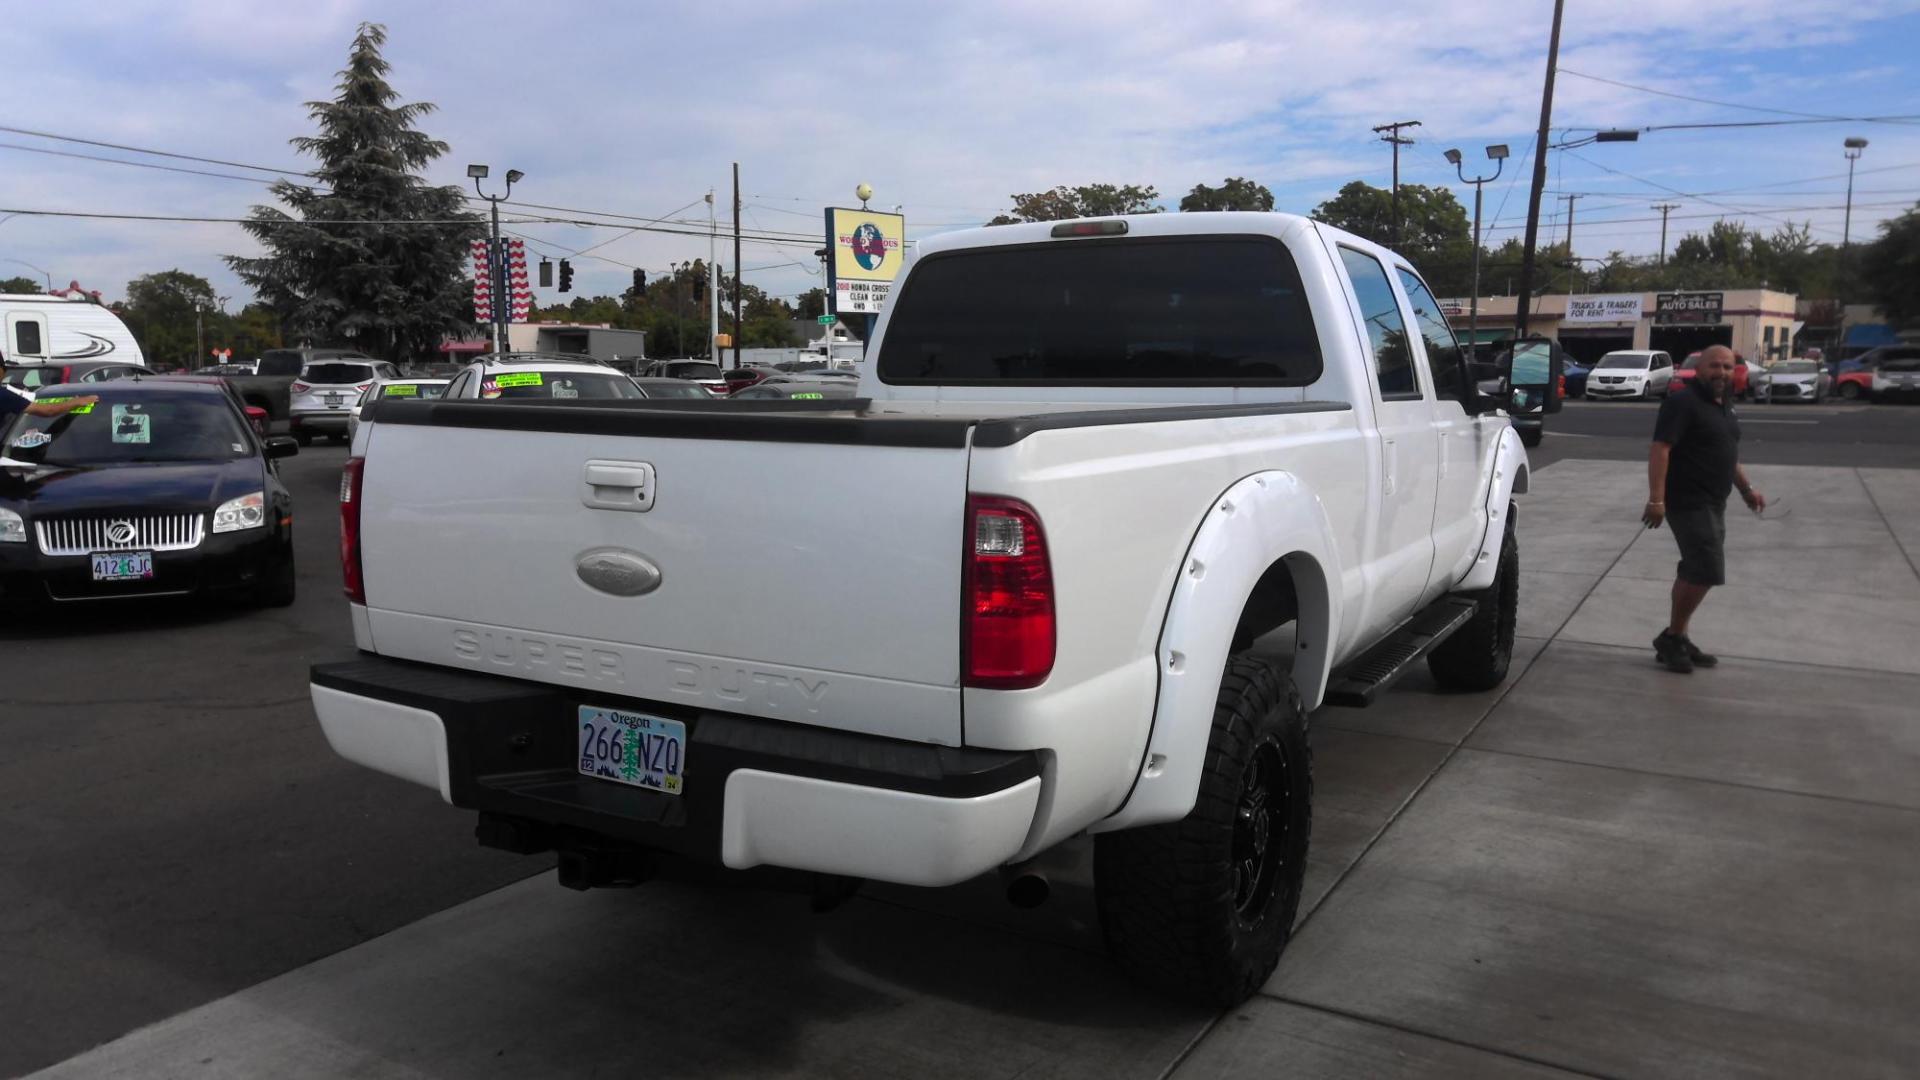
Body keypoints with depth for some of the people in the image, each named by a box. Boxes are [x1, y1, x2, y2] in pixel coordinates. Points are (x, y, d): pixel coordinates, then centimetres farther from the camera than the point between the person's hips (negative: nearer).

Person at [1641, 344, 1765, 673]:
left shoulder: (1724, 406, 15)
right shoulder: (1683, 402, -14)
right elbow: (1660, 450, -22)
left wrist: (1746, 488, 25)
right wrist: (1656, 499, -28)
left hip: (1712, 503, 10)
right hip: (1688, 502, -10)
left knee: (1694, 571, 12)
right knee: (1706, 571, -13)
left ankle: (1677, 639, 20)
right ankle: (1671, 638, 0)